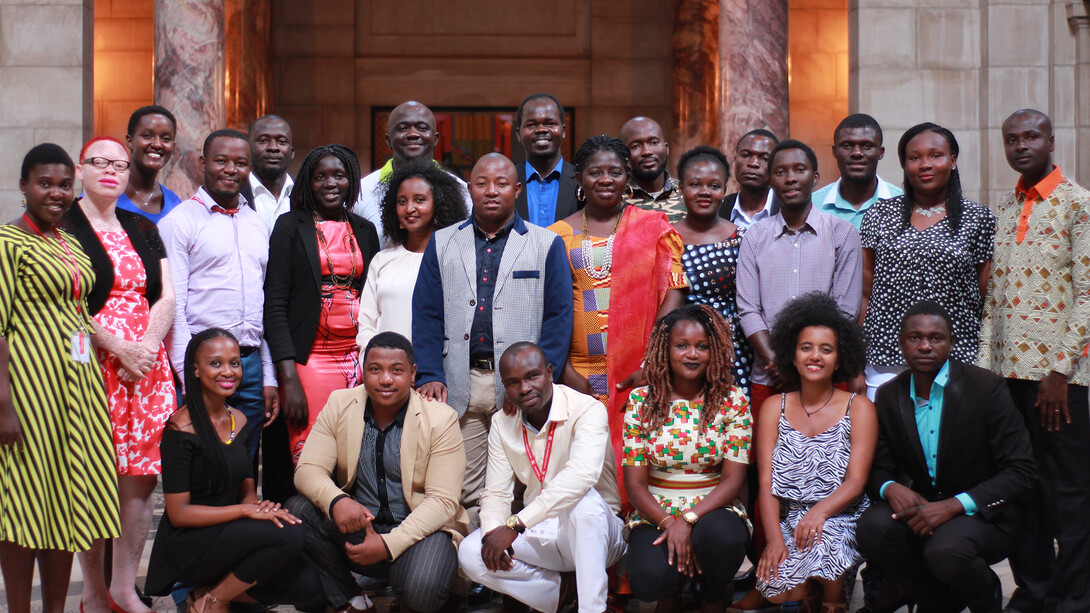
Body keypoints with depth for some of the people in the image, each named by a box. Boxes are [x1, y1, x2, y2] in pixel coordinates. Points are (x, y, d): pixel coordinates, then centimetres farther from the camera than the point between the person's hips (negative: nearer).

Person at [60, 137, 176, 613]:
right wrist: (118, 346, -13)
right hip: (90, 366, -5)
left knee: (141, 478, 1)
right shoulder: (63, 226, 1)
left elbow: (166, 297, 11)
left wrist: (146, 348, -6)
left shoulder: (143, 229, 18)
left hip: (147, 366, 5)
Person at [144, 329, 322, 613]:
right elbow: (178, 513, -15)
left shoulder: (239, 420, 9)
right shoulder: (181, 428, -13)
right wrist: (246, 510, -22)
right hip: (187, 546, -7)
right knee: (290, 535, -27)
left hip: (228, 534, 7)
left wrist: (261, 505, -11)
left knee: (310, 586, -13)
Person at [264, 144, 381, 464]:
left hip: (359, 359, 3)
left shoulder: (364, 230, 15)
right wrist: (288, 378, -13)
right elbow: (275, 304, -4)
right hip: (310, 360, -3)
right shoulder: (290, 226, 3)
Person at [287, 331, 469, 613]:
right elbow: (308, 469, -6)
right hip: (354, 525, 3)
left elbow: (442, 500, -14)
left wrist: (389, 544, -26)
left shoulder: (441, 419, -9)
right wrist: (336, 501, -30)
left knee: (422, 588, -32)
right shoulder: (339, 405, 0)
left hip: (418, 528, -3)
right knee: (296, 510, -21)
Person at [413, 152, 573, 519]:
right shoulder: (442, 243, 14)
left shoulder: (546, 244, 7)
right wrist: (429, 375, -3)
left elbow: (559, 316, 2)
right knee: (464, 492, 2)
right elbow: (426, 314, 9)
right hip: (460, 385, 2)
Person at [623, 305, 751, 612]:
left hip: (714, 512, 0)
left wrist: (688, 520, -21)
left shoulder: (732, 400, -1)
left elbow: (733, 478, -6)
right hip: (655, 515, 0)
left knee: (718, 536, -36)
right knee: (649, 579, -31)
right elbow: (635, 482, -1)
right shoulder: (641, 400, 1)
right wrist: (668, 523, -19)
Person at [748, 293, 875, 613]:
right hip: (788, 522, 1)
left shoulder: (858, 407, 4)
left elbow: (856, 481, -6)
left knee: (821, 541, -35)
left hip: (840, 518, -1)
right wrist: (775, 538, -16)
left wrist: (819, 512, -26)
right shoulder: (774, 408, 9)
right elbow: (766, 482, 1)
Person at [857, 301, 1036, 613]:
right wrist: (890, 488, -18)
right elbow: (878, 466, 9)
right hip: (917, 506, 4)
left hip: (981, 511, -4)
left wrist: (954, 505, -25)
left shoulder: (987, 388, -11)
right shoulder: (889, 395, 3)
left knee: (945, 549, -35)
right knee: (873, 526, -26)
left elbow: (1021, 471, -14)